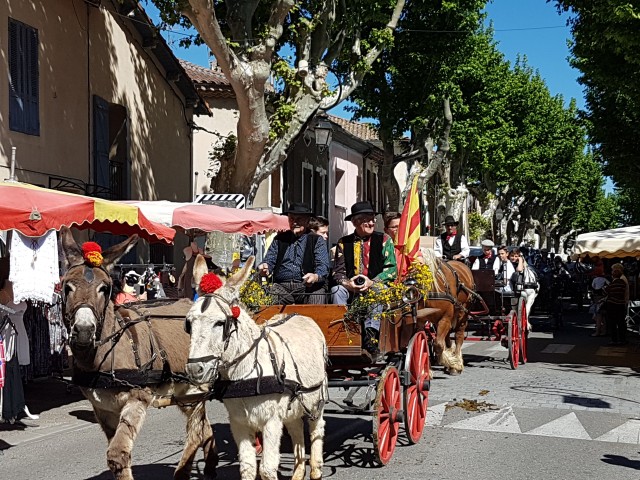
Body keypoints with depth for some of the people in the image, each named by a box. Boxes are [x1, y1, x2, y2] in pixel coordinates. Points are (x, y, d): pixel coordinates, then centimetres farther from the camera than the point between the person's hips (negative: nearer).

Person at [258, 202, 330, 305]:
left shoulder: (317, 240, 10)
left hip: (308, 286, -1)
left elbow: (323, 266, -2)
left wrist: (315, 277, -25)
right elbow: (269, 261, 13)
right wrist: (264, 268, -12)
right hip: (282, 286, 1)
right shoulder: (280, 239, 19)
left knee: (317, 295, -33)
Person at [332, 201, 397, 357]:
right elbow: (338, 272, 5)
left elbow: (392, 269, -3)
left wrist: (371, 282, -18)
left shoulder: (384, 239, 7)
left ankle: (370, 335, -43)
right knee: (336, 290, -29)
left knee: (378, 290, -35)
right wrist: (347, 283, -19)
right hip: (351, 289, 2)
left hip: (375, 286, -2)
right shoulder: (344, 243, 10)